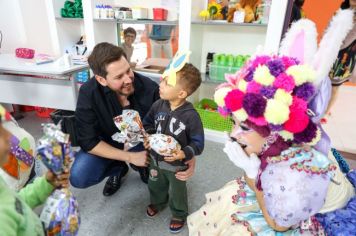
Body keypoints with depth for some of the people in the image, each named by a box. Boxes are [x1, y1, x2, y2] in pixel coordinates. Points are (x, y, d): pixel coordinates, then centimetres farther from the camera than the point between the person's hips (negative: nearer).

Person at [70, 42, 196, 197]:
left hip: (143, 142, 0)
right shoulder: (88, 93, -26)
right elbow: (88, 141, -22)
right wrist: (130, 157, -27)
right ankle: (118, 169, 9)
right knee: (78, 177, -21)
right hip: (107, 145, 1)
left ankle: (143, 165, 15)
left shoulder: (149, 88, -28)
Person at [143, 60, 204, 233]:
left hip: (176, 164, -4)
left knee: (177, 191, 22)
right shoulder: (158, 105, -14)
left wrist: (184, 154, -36)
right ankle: (157, 202, 62)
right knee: (156, 185, 30)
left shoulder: (190, 115, -29)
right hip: (156, 158, 5)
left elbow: (198, 143, -21)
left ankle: (179, 214, 52)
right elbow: (148, 123, 3)